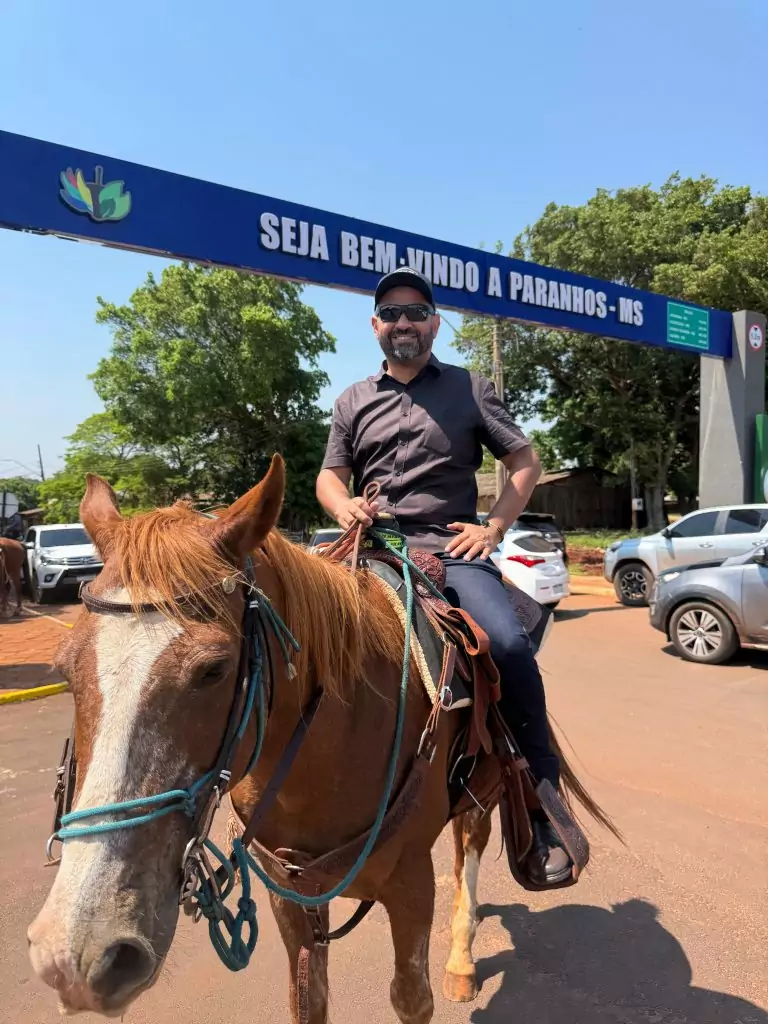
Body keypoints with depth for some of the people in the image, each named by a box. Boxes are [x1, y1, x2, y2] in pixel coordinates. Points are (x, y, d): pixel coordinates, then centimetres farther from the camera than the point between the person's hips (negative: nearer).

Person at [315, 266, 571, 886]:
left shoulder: (470, 388, 11)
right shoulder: (353, 402, 17)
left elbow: (525, 462, 11)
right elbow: (329, 477, 18)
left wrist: (495, 527, -3)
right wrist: (343, 507, -5)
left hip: (454, 552, -2)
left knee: (511, 648, -25)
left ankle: (542, 813, -5)